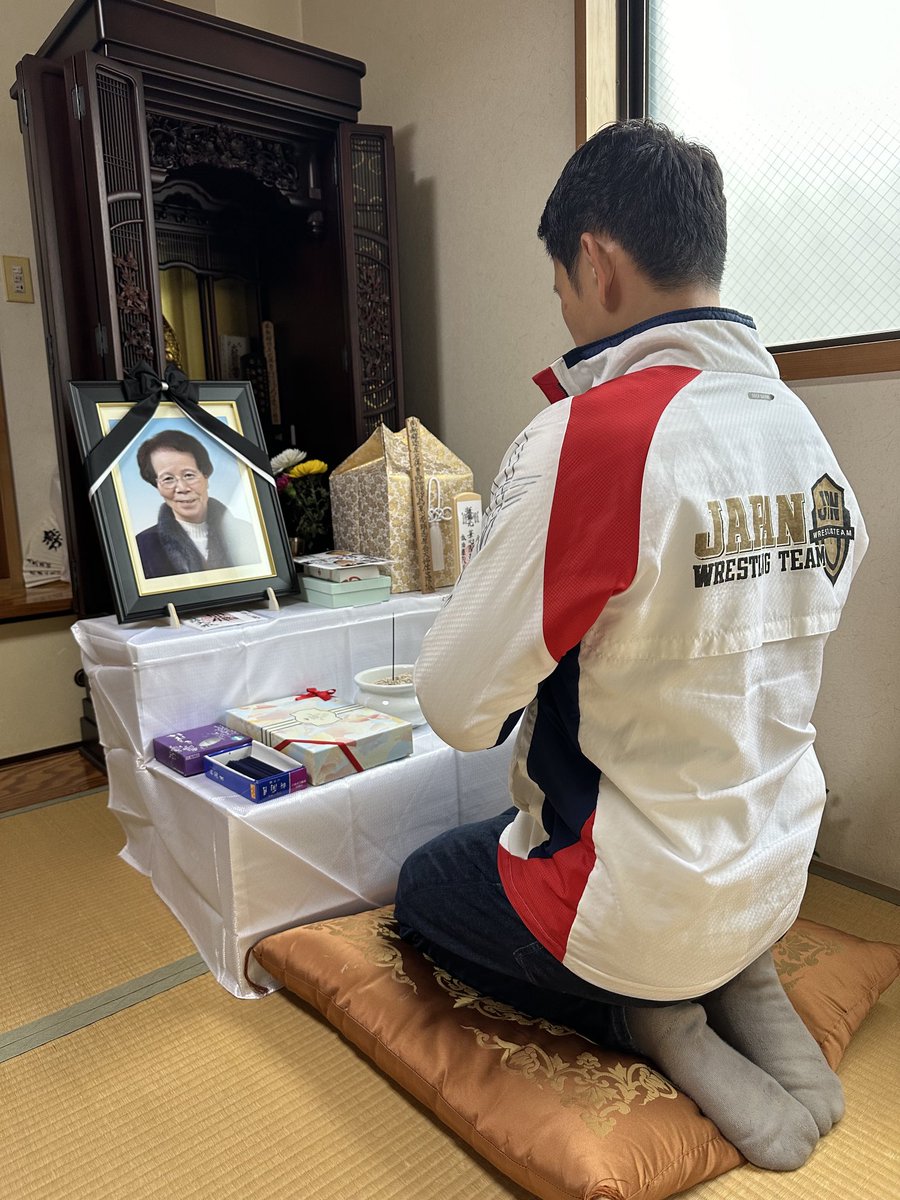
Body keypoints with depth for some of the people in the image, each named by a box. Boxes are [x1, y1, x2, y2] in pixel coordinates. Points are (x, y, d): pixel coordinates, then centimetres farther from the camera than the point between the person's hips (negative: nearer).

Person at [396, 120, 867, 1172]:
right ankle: (731, 984, 13)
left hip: (640, 902, -7)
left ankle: (648, 1021, 6)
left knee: (422, 889, 23)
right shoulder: (806, 431, -3)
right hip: (776, 877, 7)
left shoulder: (590, 435, -28)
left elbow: (458, 705, -20)